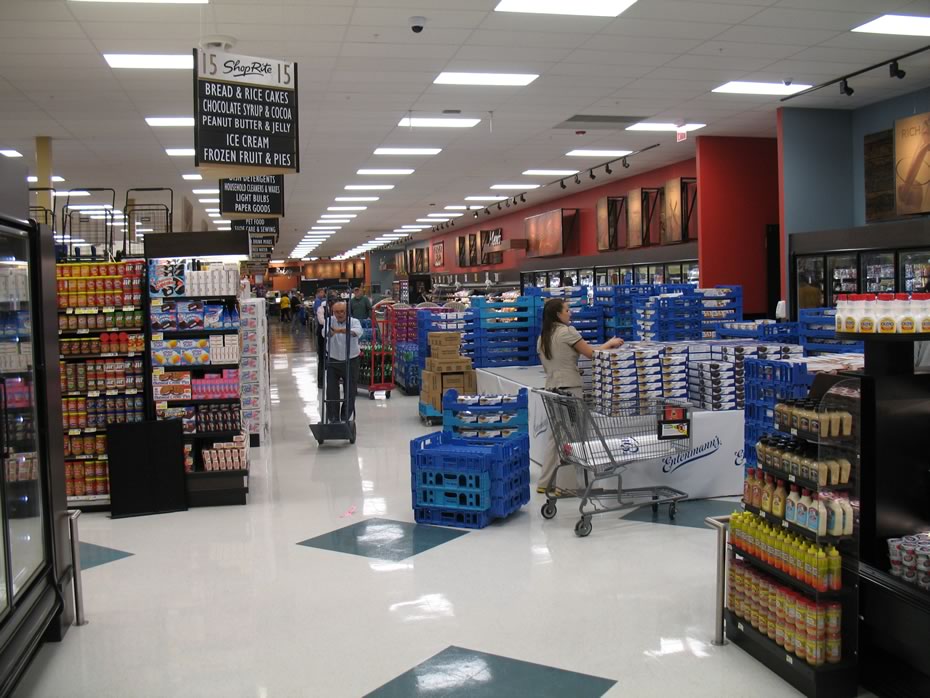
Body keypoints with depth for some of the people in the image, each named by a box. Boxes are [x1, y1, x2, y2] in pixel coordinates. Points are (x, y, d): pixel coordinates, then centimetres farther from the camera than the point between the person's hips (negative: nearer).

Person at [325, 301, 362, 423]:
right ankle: (333, 419, 14)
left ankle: (345, 418, 25)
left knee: (350, 392, 7)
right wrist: (331, 331, -54)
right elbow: (325, 332, -28)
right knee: (331, 392, 0)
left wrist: (345, 330, -54)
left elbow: (358, 331, -33)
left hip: (351, 361, 0)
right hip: (333, 361, 0)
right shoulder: (330, 321, -6)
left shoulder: (354, 321, -9)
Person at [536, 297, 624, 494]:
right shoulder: (567, 331, -9)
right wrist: (610, 343, 7)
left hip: (552, 388, 8)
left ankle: (545, 483, 14)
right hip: (569, 389, -8)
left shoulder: (542, 338, 13)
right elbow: (591, 354, -7)